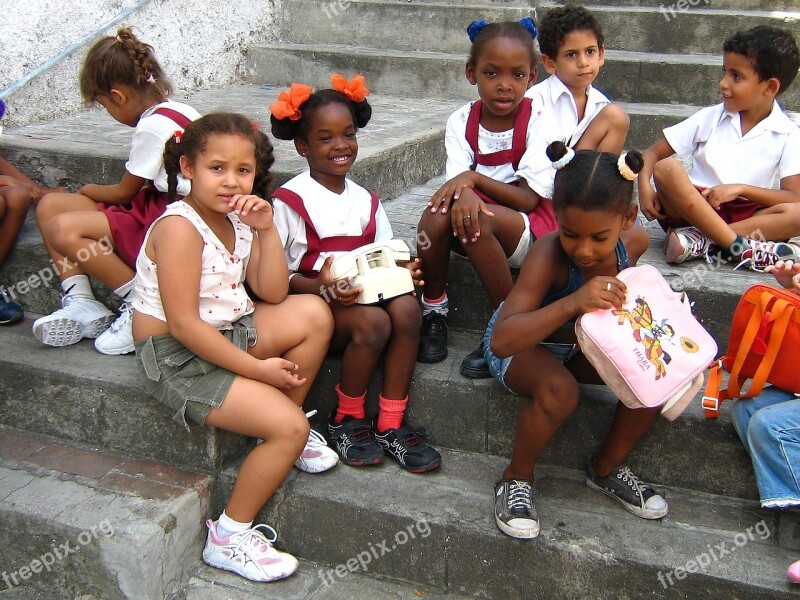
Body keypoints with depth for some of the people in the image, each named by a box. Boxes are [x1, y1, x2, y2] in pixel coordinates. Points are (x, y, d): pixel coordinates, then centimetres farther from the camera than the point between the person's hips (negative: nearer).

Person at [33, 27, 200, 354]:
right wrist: (94, 194, 17)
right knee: (50, 205, 6)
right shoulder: (179, 110, 10)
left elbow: (123, 193, -6)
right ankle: (81, 304, -2)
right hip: (159, 205, 10)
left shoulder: (152, 126, -18)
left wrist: (89, 190, 15)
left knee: (62, 229, -21)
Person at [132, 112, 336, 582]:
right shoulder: (180, 227, -20)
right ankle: (229, 537, 1)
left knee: (314, 314, -10)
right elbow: (183, 324, -25)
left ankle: (283, 431, 6)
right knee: (288, 427, -18)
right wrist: (257, 368, -22)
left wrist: (267, 230, -11)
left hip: (227, 332, 8)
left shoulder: (238, 220, 5)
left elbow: (273, 295, 1)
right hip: (177, 355, -8)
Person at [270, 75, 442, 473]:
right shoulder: (290, 201, -4)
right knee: (373, 321, -33)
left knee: (406, 307, -28)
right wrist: (319, 286, -25)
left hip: (366, 294, 5)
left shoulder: (366, 201, 14)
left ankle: (390, 425, -17)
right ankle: (346, 420, -7)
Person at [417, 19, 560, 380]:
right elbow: (457, 182, -13)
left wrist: (474, 179, -28)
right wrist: (463, 195, -38)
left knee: (480, 222, -34)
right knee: (439, 211, -29)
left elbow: (529, 199, -16)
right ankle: (433, 311, -9)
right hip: (476, 224, 3)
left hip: (531, 226, -3)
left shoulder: (537, 123, -10)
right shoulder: (461, 122, -1)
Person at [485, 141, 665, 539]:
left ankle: (607, 467, 9)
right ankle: (516, 479, -6)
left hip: (579, 346, 6)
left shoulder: (633, 244, -18)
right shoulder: (548, 256, -35)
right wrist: (573, 303, -56)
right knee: (559, 390, -36)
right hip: (519, 347, -6)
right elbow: (501, 340, -45)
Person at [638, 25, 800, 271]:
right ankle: (739, 247, -32)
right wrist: (645, 186, -17)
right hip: (693, 208, 0)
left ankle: (699, 240, -36)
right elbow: (653, 153, 3)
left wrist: (741, 188, -19)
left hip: (746, 215, 0)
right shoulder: (708, 118, 4)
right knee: (667, 168, -29)